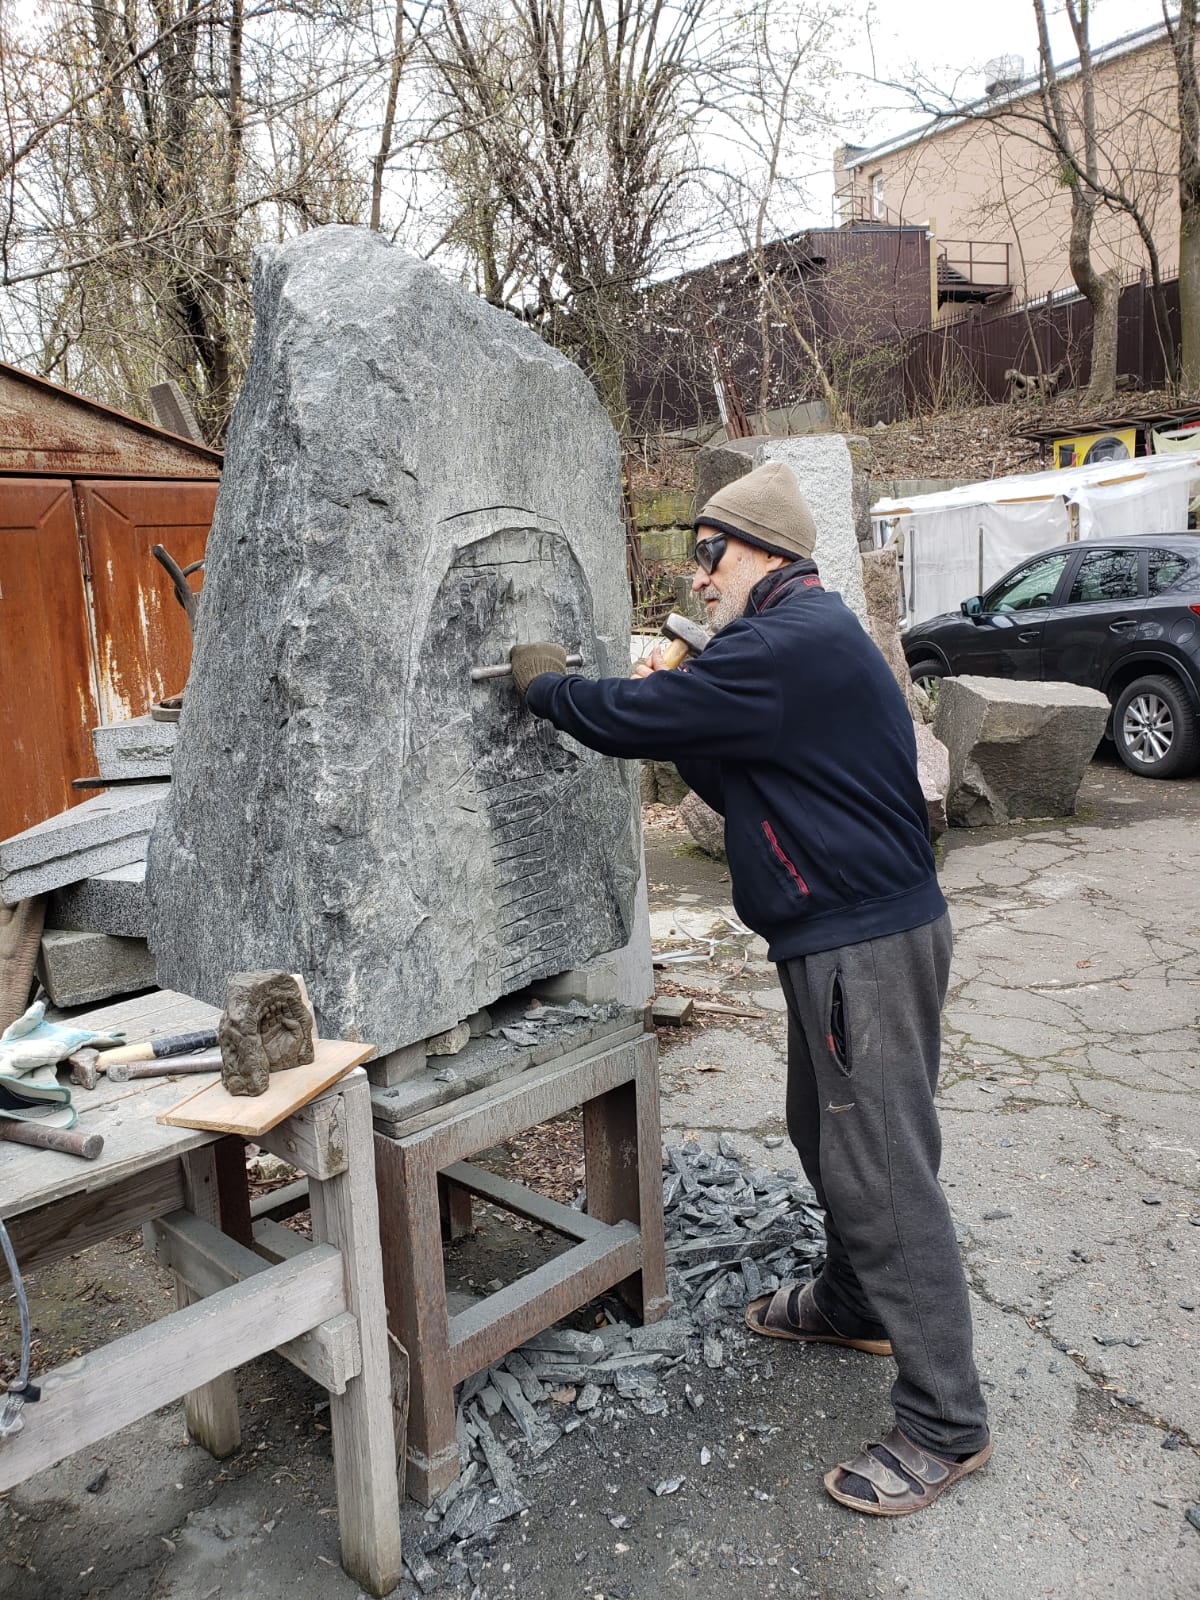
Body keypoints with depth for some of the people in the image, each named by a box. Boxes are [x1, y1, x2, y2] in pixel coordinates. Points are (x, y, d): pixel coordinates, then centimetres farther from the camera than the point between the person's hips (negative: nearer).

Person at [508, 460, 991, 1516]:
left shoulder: (787, 645, -19)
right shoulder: (809, 636, 16)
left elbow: (628, 719, -18)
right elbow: (740, 782, 18)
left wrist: (545, 682, 0)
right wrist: (677, 709, 5)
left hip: (867, 943, -11)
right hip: (846, 933, 11)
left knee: (884, 1171, -3)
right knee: (830, 1135, 23)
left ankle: (945, 1424, 11)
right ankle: (855, 1304, 44)